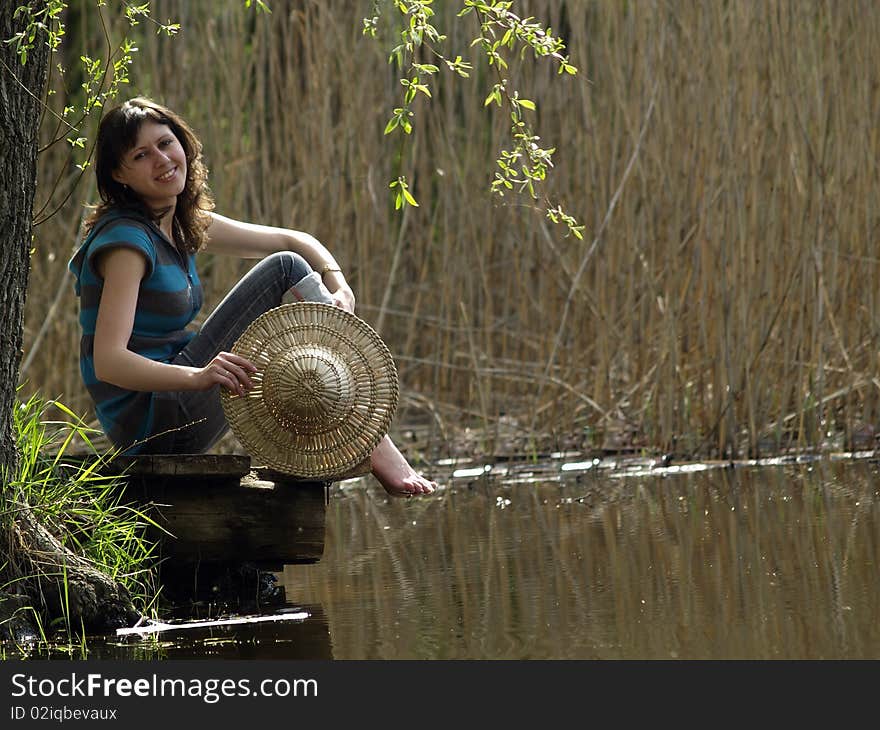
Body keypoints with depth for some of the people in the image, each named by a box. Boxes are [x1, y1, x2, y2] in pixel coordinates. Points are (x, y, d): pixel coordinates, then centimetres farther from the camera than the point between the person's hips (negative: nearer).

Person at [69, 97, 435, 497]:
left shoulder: (186, 224, 12)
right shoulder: (126, 239, -16)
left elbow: (296, 241, 14)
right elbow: (108, 362, -26)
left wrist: (340, 288, -7)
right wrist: (196, 377, -42)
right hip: (153, 425, -9)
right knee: (285, 270, -10)